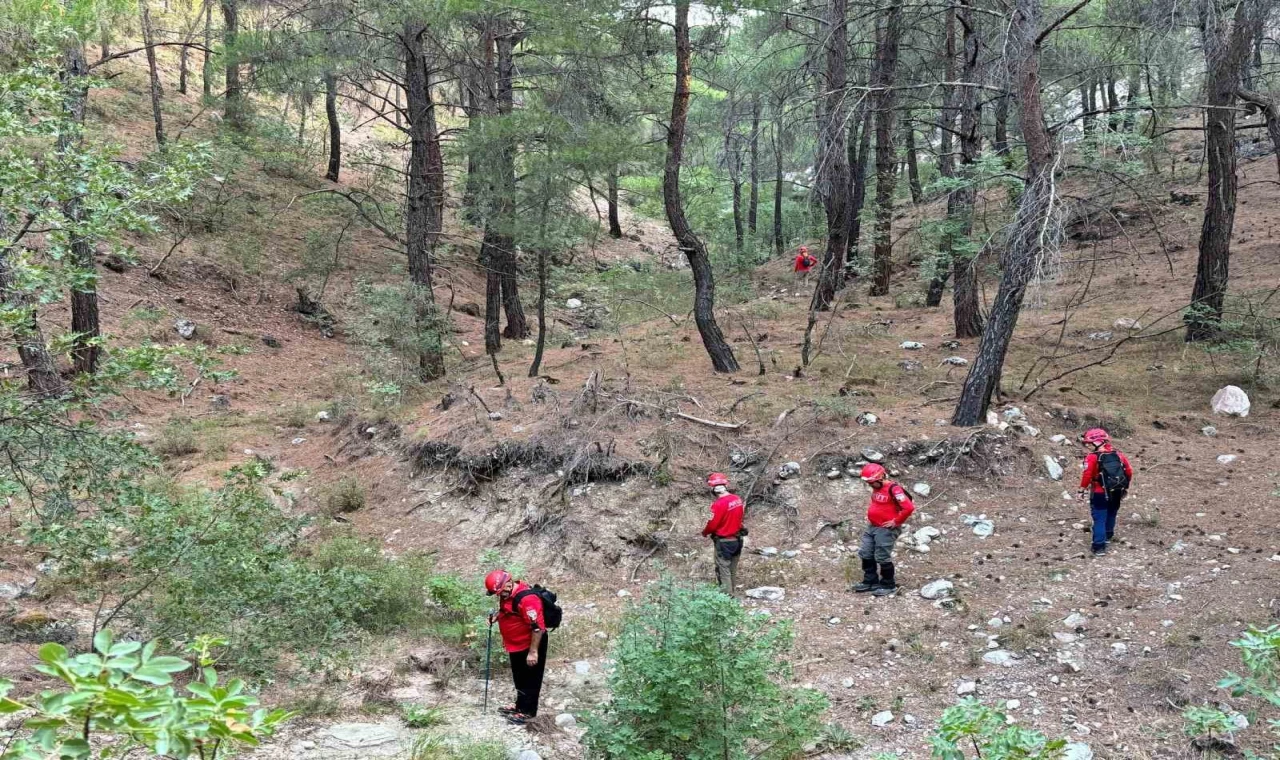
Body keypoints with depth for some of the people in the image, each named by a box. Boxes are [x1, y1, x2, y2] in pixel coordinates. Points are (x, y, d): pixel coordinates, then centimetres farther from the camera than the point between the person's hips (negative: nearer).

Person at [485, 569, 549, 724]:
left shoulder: (526, 598, -32)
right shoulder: (508, 594, -1)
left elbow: (538, 627, -30)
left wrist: (533, 652, -27)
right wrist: (497, 615, -1)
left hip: (529, 646, -10)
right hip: (516, 645, 10)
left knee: (529, 679, 5)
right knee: (519, 678, 22)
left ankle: (527, 711, 17)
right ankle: (520, 705, 37)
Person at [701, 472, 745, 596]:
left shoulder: (719, 504, -25)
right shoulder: (737, 500, -2)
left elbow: (712, 524, -18)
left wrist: (705, 532, 1)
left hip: (724, 542, -7)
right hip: (737, 539, 7)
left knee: (723, 571, 4)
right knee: (732, 570, 19)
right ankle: (732, 590, 29)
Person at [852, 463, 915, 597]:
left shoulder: (893, 489, -21)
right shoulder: (876, 488, 7)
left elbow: (909, 507, -27)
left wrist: (896, 522, -17)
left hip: (886, 529, -9)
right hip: (871, 527, 9)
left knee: (883, 558, -2)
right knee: (866, 554, 12)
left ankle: (888, 585, 13)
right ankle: (870, 581, 25)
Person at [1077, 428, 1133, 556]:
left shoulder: (1092, 457, -13)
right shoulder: (1118, 455, 5)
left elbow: (1087, 474, -22)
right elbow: (1129, 471, 6)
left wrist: (1082, 490, -14)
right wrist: (1125, 487, 18)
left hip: (1100, 494, -6)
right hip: (1116, 493, 6)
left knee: (1099, 519, -2)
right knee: (1111, 514, 26)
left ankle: (1099, 546, -7)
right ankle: (1108, 536, 45)